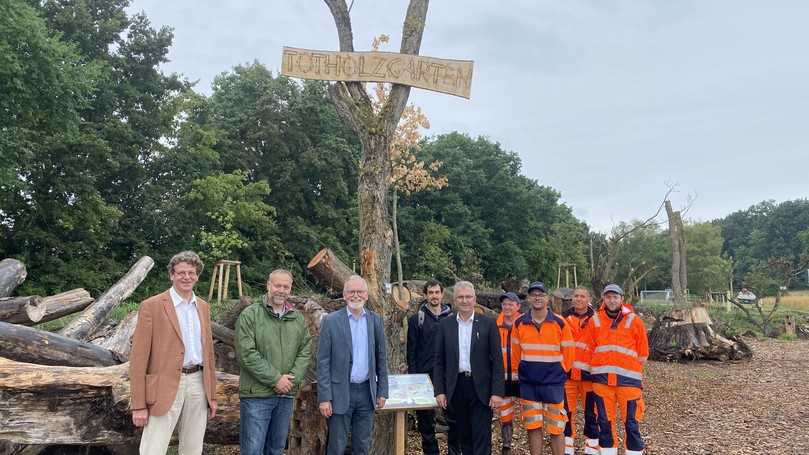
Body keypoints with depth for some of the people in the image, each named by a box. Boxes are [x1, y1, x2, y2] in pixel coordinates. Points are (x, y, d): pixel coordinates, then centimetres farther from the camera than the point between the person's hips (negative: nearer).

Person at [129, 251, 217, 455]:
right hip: (165, 387, -5)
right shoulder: (151, 306, -5)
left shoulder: (203, 307, 12)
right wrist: (139, 405, -10)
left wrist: (212, 395, 14)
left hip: (197, 384, 5)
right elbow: (138, 358, -7)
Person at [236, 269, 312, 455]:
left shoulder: (298, 318, 8)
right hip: (256, 394, -5)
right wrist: (275, 379, -15)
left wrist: (292, 379, -9)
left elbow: (305, 351, 6)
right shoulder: (250, 315, -7)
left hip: (287, 394, 5)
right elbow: (246, 354, -14)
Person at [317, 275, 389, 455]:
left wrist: (382, 391, 5)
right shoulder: (331, 321, -6)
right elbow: (323, 362, -7)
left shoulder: (375, 320, 4)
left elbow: (381, 358, 8)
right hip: (340, 393, -3)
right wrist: (324, 398, -10)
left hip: (367, 392, 3)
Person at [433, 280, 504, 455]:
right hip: (455, 388, 2)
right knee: (462, 436, 12)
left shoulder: (488, 324, -1)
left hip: (481, 388, -2)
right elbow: (439, 362, 6)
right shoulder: (445, 325, 4)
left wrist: (497, 392, -8)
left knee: (482, 438, 1)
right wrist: (440, 391, 0)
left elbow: (497, 360, -2)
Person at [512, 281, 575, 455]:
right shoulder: (519, 323, 0)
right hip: (528, 384, 2)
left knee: (556, 429, 4)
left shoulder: (559, 322, -6)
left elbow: (568, 351, 2)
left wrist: (560, 372, 8)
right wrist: (527, 370, 12)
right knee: (533, 427, 9)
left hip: (553, 383, -2)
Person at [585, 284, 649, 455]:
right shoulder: (594, 321, 4)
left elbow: (642, 354, 3)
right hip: (601, 378, 2)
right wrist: (604, 364, 2)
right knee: (605, 421, 10)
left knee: (631, 423, 1)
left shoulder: (634, 321, -1)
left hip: (628, 378, -2)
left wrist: (625, 365, 3)